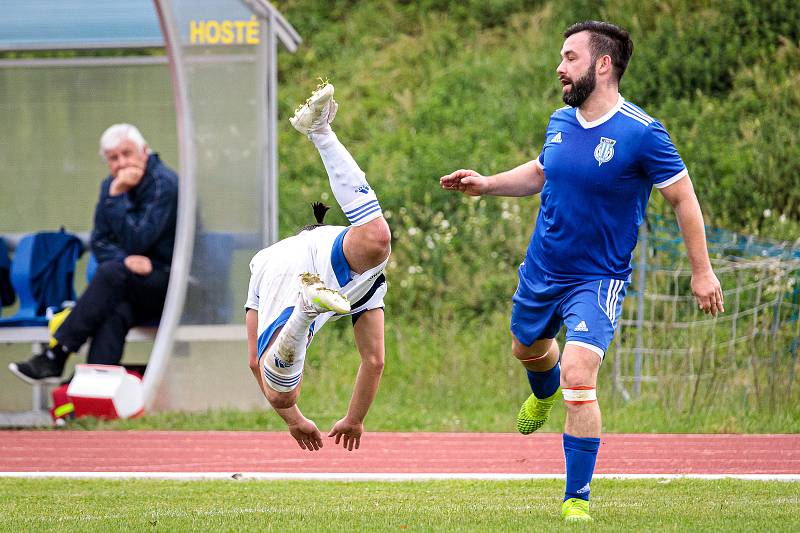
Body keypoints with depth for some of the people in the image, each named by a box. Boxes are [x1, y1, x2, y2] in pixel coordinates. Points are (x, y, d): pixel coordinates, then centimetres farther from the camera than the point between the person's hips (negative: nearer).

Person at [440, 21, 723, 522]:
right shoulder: (561, 123, -1)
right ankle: (544, 393, 67)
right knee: (528, 348, 28)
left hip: (598, 279, -7)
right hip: (541, 271, 7)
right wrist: (488, 183, 7)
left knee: (578, 377, -20)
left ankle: (578, 499, -9)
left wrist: (702, 271, -10)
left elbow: (683, 197, -11)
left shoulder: (641, 133, -20)